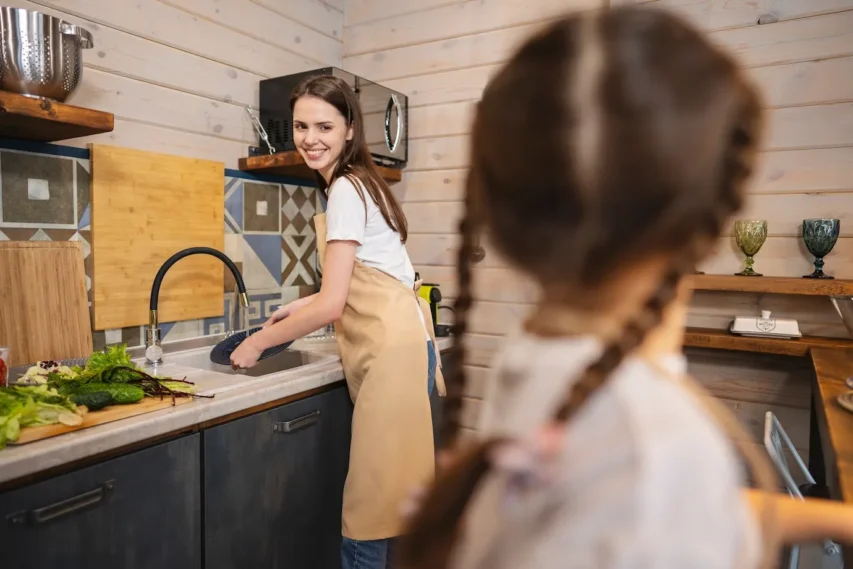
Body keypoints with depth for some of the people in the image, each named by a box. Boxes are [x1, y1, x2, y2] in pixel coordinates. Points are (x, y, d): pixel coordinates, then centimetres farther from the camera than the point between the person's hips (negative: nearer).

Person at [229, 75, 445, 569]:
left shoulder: (345, 189, -12)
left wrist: (258, 342, -4)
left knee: (371, 505, 0)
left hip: (393, 350, -10)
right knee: (384, 492, 17)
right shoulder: (357, 183, 17)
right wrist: (304, 305, 16)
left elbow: (332, 305, -16)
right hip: (392, 346, 10)